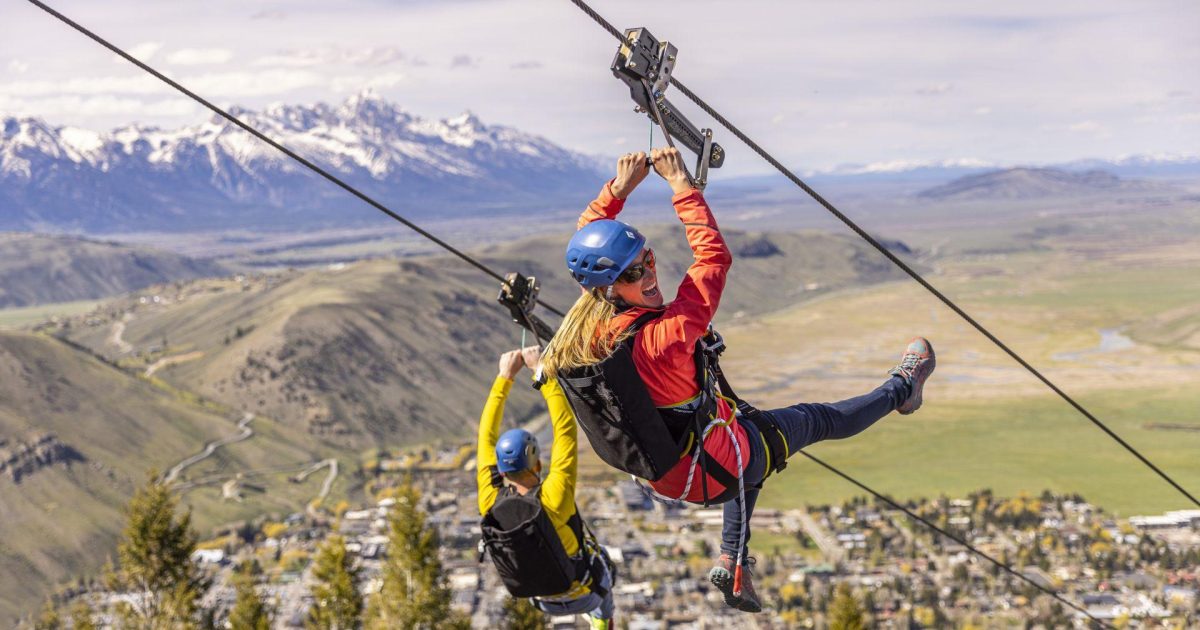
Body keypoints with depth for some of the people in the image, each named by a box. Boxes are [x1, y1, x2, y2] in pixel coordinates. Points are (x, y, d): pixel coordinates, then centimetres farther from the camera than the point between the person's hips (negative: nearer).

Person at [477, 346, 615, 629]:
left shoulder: (490, 502, -26)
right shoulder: (553, 499, -36)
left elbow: (487, 436, -15)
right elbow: (565, 427, -33)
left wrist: (505, 376, -12)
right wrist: (542, 370, -28)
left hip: (545, 602, 4)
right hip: (585, 594, -4)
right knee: (599, 556, 32)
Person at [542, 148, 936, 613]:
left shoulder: (582, 326, -18)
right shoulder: (665, 335, -39)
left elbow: (589, 238, 1)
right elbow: (715, 255, -30)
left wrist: (619, 188, -6)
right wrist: (680, 184, -24)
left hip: (661, 475, 7)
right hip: (713, 472, -7)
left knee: (750, 441, 38)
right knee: (815, 420, 19)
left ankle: (733, 562, 40)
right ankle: (901, 388, 45)